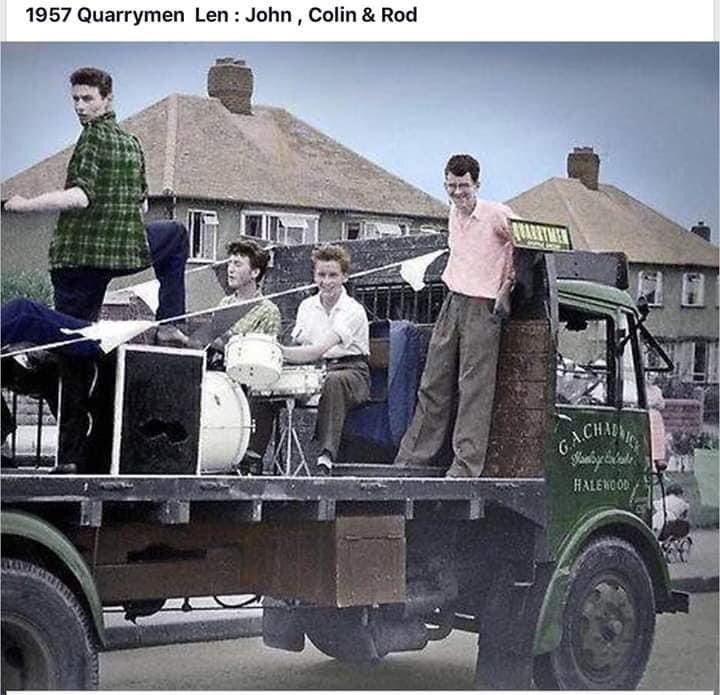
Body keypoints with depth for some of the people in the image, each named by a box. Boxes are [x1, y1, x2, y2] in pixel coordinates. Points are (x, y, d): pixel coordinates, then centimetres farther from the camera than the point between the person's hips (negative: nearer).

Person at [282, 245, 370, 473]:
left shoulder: (353, 311, -12)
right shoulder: (307, 306, 11)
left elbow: (319, 350, -25)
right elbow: (299, 347, 12)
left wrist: (279, 351, -36)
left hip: (350, 370, -5)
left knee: (333, 381, -42)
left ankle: (326, 456, -46)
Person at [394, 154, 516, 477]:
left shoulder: (497, 215, -10)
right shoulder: (453, 213, 12)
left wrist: (507, 287, -5)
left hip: (482, 307, -7)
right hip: (452, 302, 7)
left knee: (474, 388, -8)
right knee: (433, 384, 9)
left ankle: (466, 465, -6)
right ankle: (412, 458, 15)